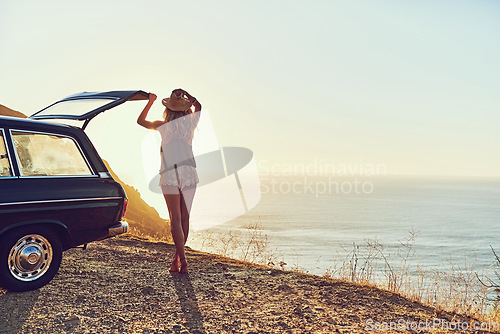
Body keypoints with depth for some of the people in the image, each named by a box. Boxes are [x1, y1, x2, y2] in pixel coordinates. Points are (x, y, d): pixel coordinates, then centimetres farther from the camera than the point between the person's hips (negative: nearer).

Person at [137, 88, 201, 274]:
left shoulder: (164, 126, -1)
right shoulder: (190, 123, 4)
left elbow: (140, 121, 16)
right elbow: (198, 106, 26)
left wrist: (150, 101, 21)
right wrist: (185, 94, 26)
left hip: (170, 175, -2)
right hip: (189, 174, 3)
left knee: (176, 219, -1)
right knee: (185, 218, 10)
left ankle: (182, 260, -7)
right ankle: (177, 256, 19)